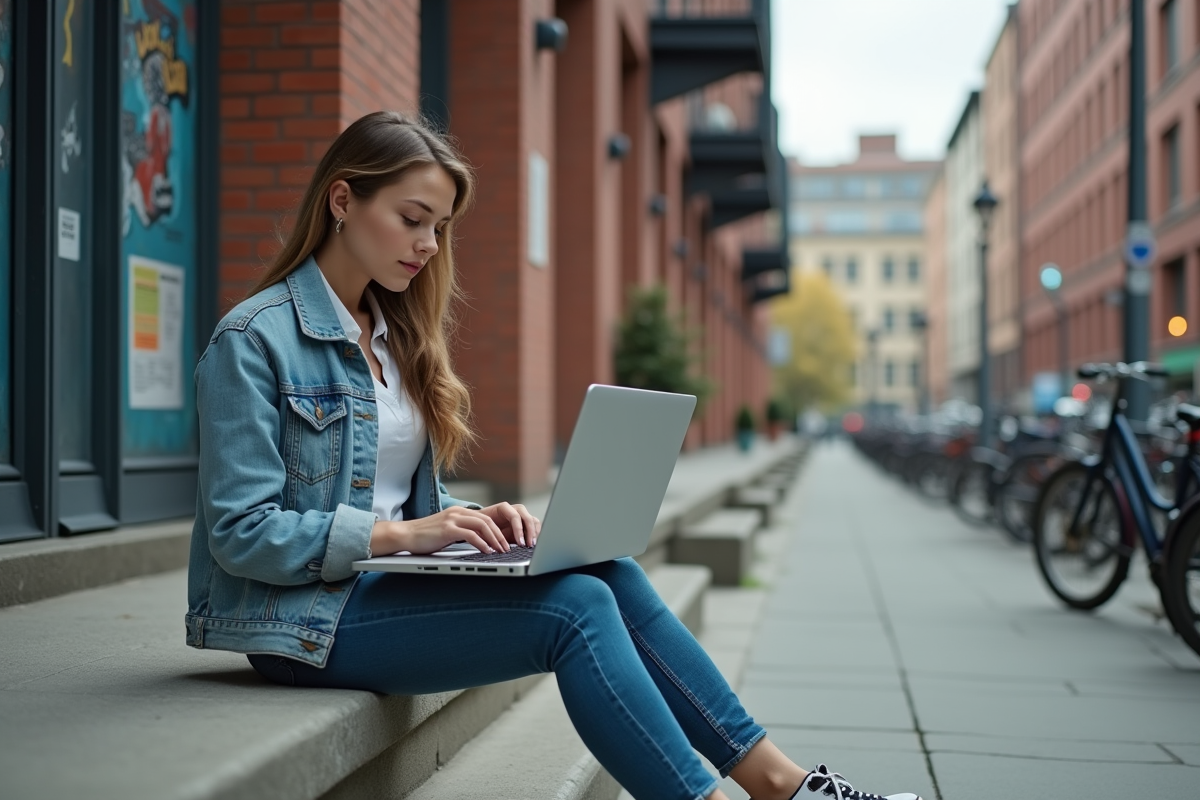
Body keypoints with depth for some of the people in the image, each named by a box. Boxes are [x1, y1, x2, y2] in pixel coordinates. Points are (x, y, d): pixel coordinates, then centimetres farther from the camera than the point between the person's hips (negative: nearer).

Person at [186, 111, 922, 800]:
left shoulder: (396, 334, 14)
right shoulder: (254, 340, -11)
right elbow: (241, 533, -17)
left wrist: (475, 520, -5)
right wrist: (402, 533, -24)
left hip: (387, 581, 7)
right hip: (306, 615, -7)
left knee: (609, 573, -15)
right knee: (578, 607, -24)